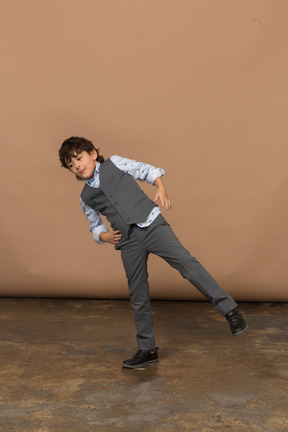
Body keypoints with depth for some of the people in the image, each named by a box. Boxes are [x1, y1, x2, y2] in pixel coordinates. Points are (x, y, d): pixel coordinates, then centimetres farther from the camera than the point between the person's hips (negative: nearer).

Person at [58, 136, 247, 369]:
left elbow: (147, 171, 12)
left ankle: (228, 308, -16)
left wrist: (161, 187, -7)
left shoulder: (115, 163, 10)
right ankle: (147, 350, 20)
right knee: (138, 298, 6)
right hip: (128, 241, 3)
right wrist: (103, 236, 4)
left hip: (151, 224, -3)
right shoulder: (86, 198, 17)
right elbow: (95, 225, 26)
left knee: (185, 261, -22)